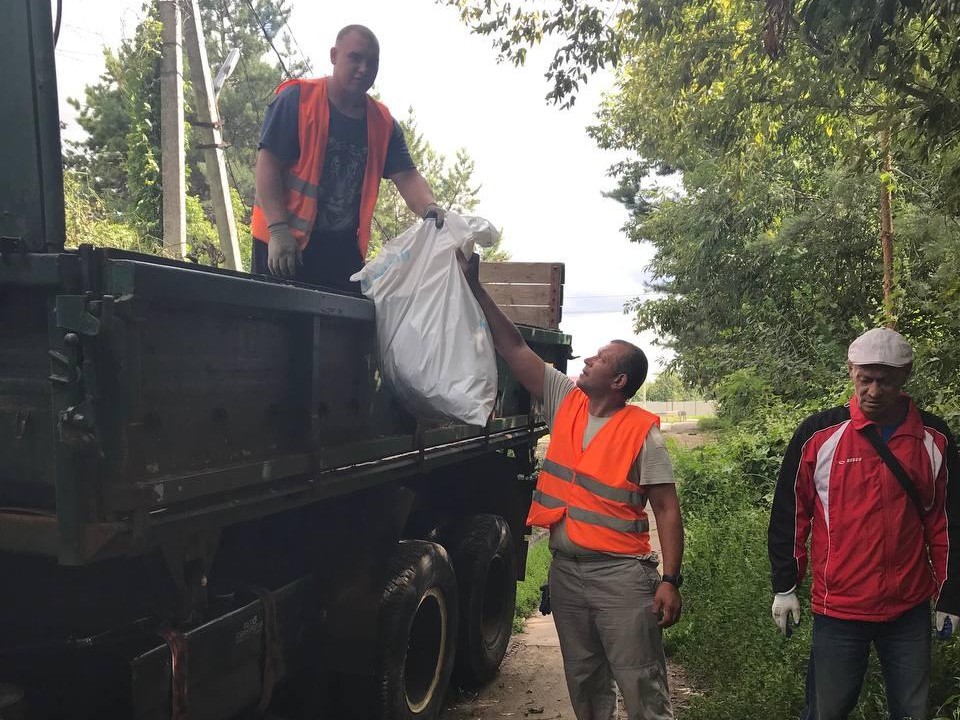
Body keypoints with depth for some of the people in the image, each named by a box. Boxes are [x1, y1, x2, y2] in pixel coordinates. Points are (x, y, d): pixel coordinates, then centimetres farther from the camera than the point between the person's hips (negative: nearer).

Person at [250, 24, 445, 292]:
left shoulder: (384, 123, 8)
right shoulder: (297, 99, -6)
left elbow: (406, 176, 1)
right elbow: (268, 164, -10)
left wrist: (430, 209, -21)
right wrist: (279, 230, -20)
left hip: (345, 252, 5)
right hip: (283, 245, -4)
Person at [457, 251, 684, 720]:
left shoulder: (641, 431, -9)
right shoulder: (565, 403, 4)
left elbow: (667, 509, -8)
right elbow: (512, 347, 3)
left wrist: (670, 581, -14)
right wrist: (474, 286, 0)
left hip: (621, 574, -5)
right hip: (565, 570, 6)